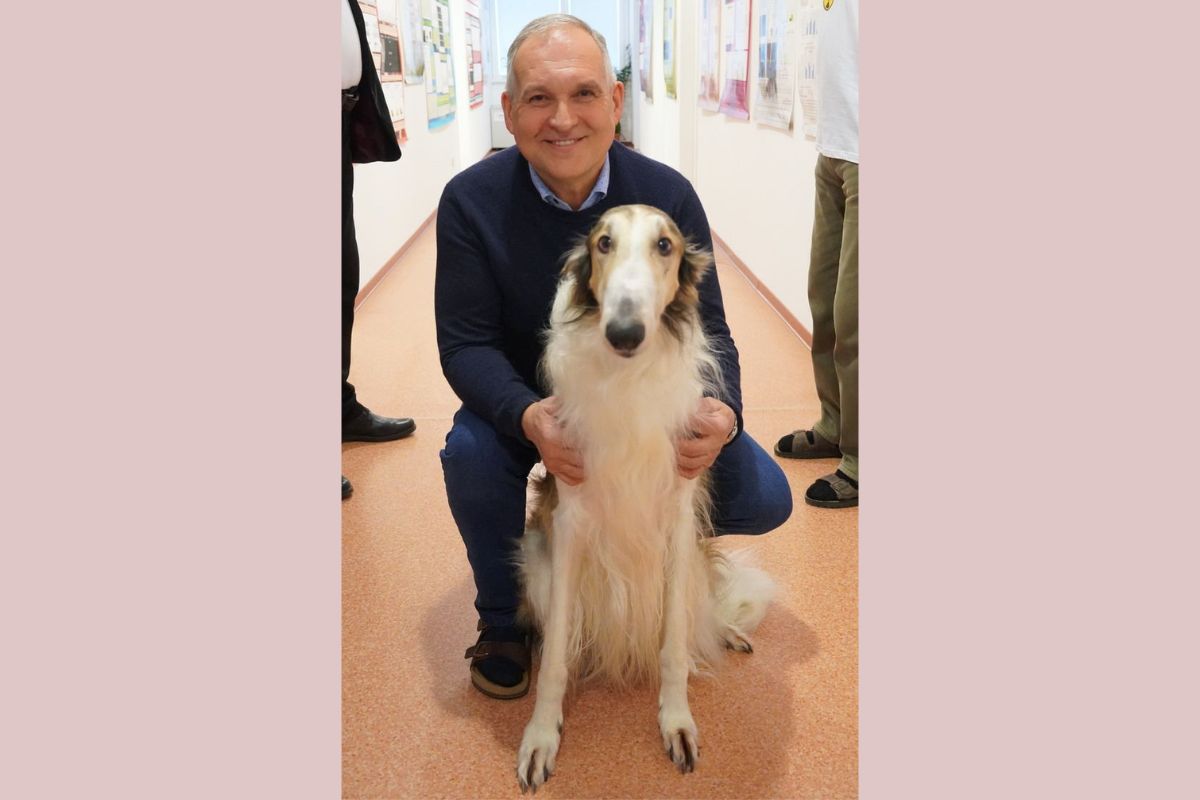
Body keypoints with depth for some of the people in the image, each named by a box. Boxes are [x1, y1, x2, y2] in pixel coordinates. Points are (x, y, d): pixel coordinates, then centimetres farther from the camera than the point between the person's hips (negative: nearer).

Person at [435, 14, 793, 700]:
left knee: (765, 499, -11)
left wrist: (722, 410, -36)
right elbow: (465, 342, -19)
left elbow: (707, 328, -12)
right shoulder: (472, 200, -17)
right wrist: (528, 416, -40)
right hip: (523, 398, -1)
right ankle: (502, 621, -3)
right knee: (469, 452, -32)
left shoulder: (668, 194, -15)